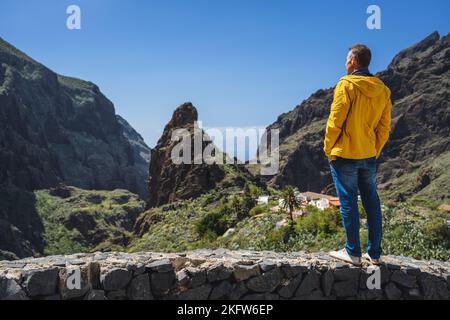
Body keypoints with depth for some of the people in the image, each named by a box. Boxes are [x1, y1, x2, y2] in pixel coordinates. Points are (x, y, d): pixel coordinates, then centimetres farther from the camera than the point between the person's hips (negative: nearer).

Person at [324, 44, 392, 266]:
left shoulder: (347, 85, -11)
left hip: (345, 155, -6)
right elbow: (384, 127, 9)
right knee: (371, 202, 12)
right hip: (369, 156, 6)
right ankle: (374, 254, 20)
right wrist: (375, 152, 16)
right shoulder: (383, 90, 8)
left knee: (348, 203, 2)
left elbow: (335, 122, -13)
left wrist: (328, 149, -2)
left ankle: (353, 253, 11)